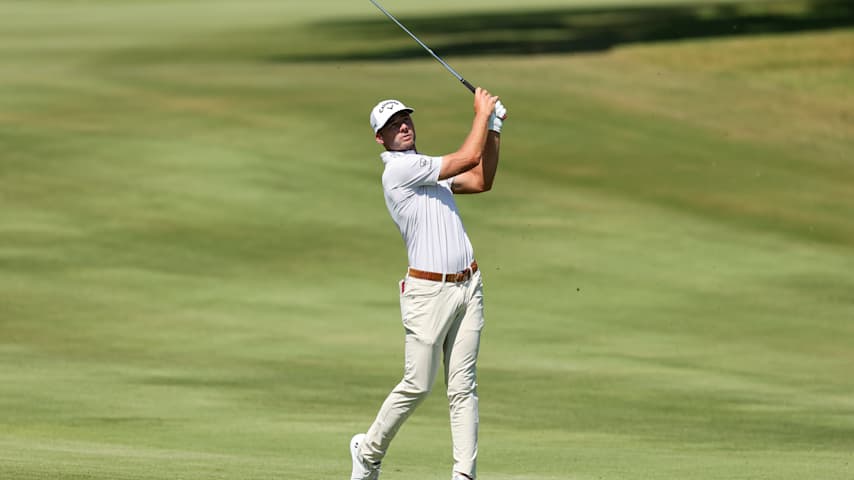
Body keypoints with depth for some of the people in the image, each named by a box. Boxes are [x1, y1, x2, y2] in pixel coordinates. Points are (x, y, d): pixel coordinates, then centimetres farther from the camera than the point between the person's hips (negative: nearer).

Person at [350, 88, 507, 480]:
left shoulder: (428, 169, 19)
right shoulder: (400, 169, -10)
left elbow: (482, 180, 20)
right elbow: (467, 158, -13)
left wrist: (494, 127, 15)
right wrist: (481, 113, -1)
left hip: (468, 286, 8)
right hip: (429, 290, -8)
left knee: (463, 387, 2)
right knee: (417, 385, -3)